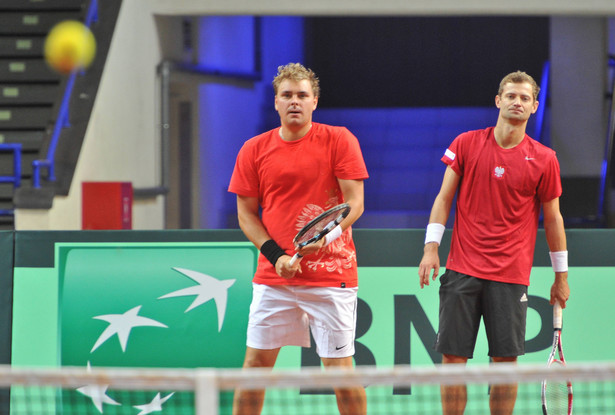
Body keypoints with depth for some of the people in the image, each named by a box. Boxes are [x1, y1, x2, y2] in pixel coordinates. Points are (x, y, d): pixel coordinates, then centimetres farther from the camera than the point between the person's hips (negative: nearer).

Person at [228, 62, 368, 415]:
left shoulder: (339, 141, -1)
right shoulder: (254, 150, 6)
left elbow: (355, 203, -5)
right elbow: (246, 213, 9)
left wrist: (325, 235, -23)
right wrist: (275, 255, -7)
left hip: (331, 276, -3)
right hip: (274, 277, 3)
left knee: (339, 366, -2)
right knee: (256, 362, 2)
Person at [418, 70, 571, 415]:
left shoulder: (544, 159, 2)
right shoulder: (466, 144, 3)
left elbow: (553, 218, 8)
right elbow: (444, 197, 7)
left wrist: (561, 275, 9)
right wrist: (431, 247, -2)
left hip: (511, 277, 0)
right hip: (462, 270, 0)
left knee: (506, 359, 0)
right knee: (453, 356, -1)